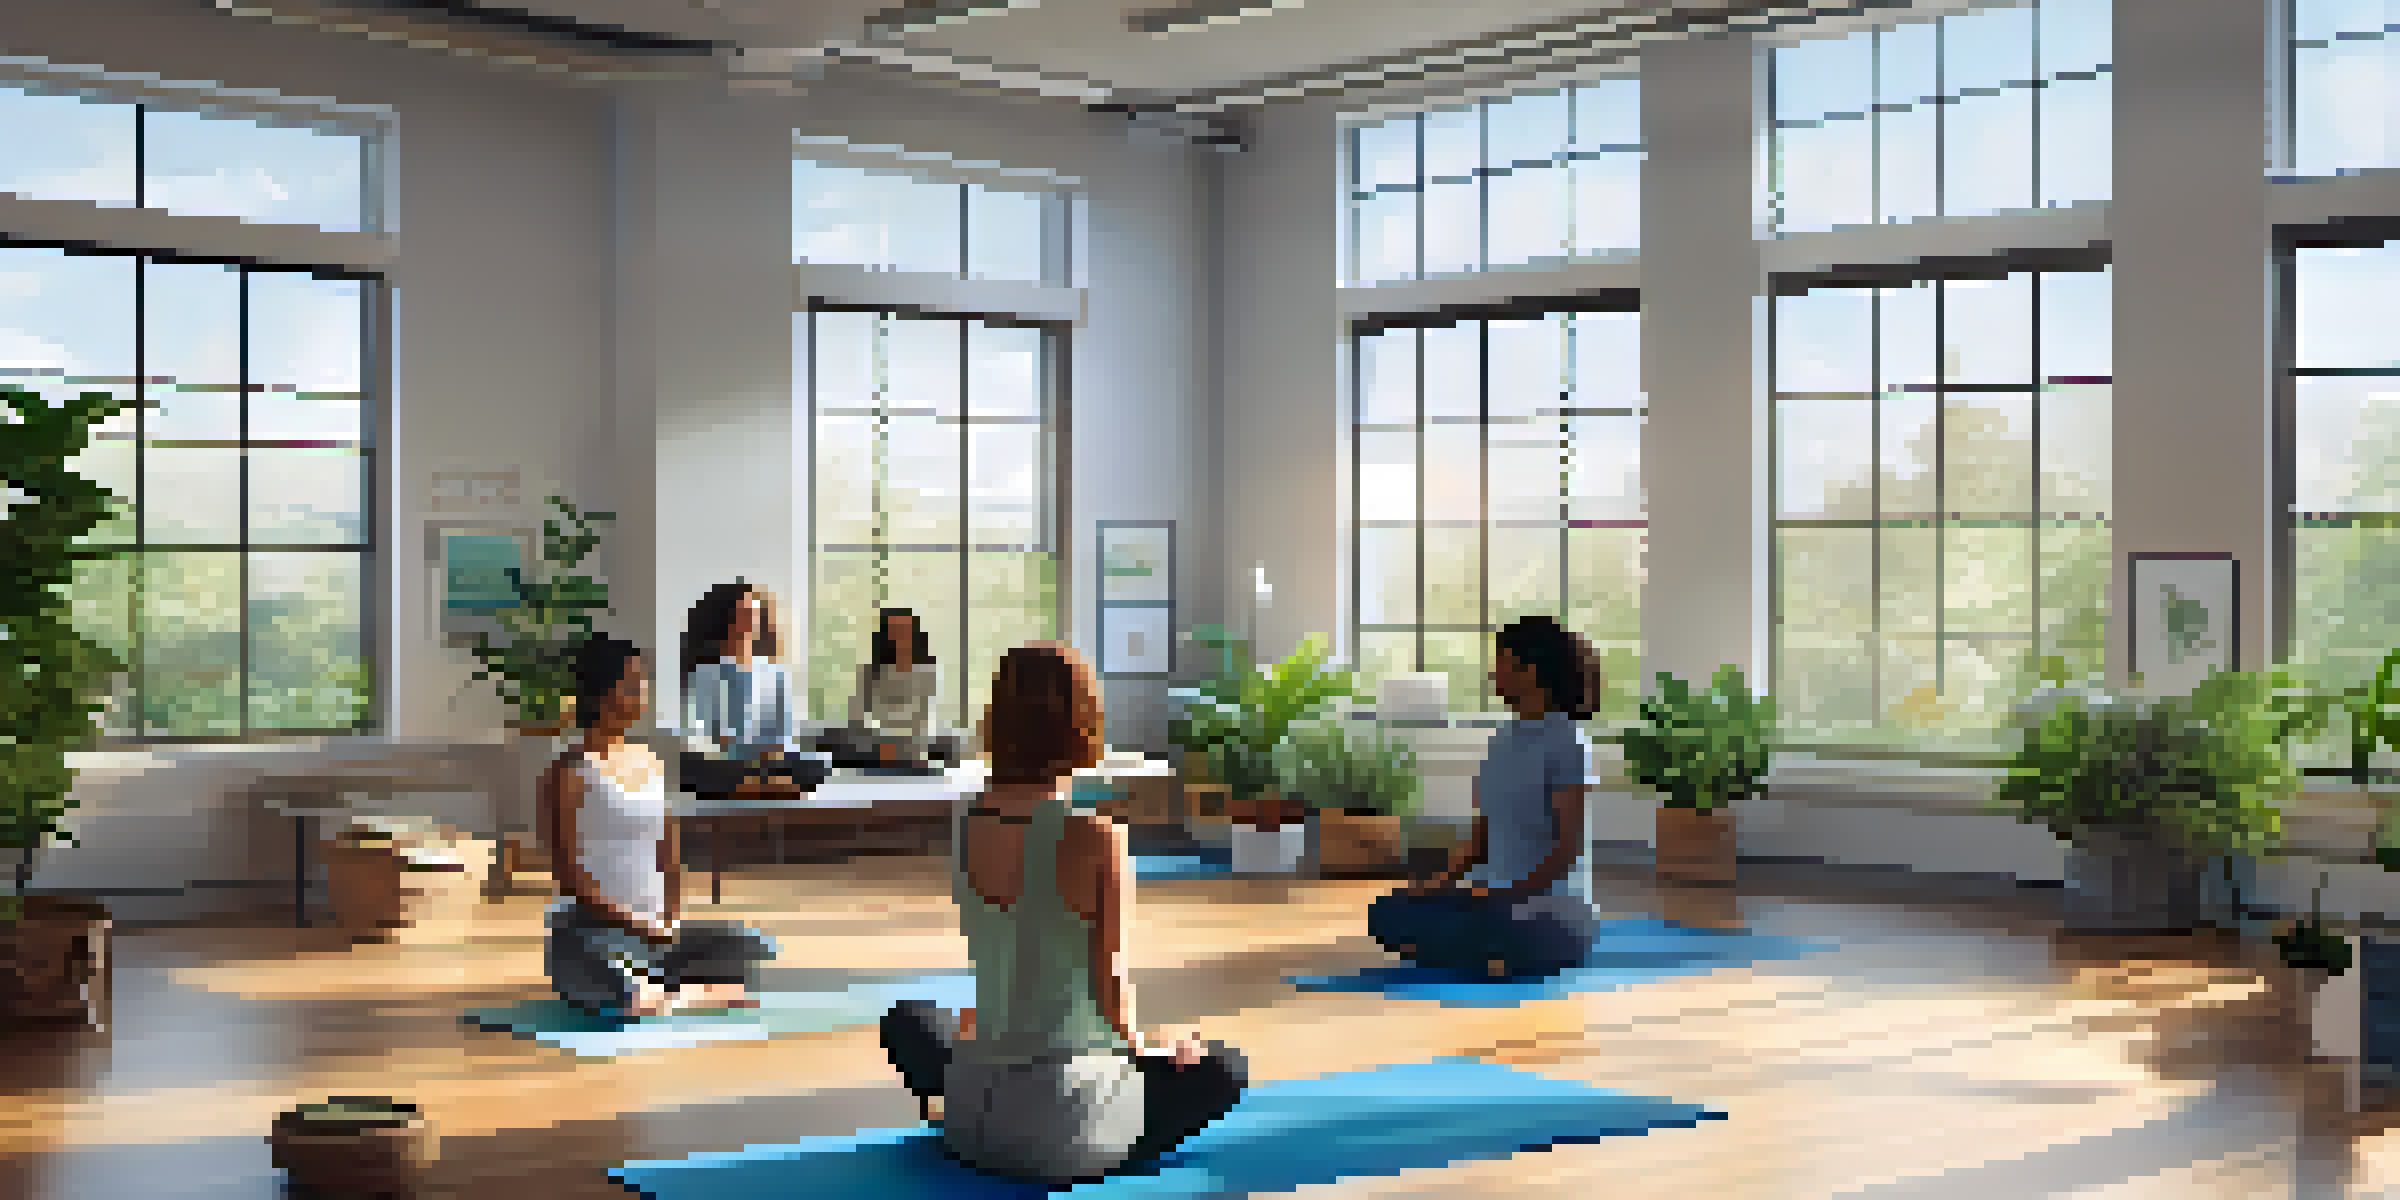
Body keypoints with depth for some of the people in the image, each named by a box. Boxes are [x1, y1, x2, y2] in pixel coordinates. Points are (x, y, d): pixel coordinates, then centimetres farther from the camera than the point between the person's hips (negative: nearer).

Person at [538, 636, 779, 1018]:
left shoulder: (651, 763, 11)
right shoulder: (571, 774, -10)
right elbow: (570, 875, -13)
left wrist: (672, 914, 0)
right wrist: (633, 922, -15)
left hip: (656, 925, 7)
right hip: (593, 927, -7)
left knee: (749, 948, -9)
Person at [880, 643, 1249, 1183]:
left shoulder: (967, 826, -3)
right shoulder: (1095, 836, -17)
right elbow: (1111, 987, -9)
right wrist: (1145, 1047, 5)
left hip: (974, 1113, 5)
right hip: (1071, 1123, -4)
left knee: (909, 1018, 38)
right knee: (1226, 1068, 25)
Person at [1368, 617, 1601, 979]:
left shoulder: (1566, 742, -13)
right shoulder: (1505, 739, 11)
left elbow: (1570, 845, -17)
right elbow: (1483, 834, 14)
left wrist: (1512, 894, -25)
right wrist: (1443, 881, -1)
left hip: (1555, 916, -8)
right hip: (1502, 901, 8)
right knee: (1386, 915, -7)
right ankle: (1500, 953, 1)